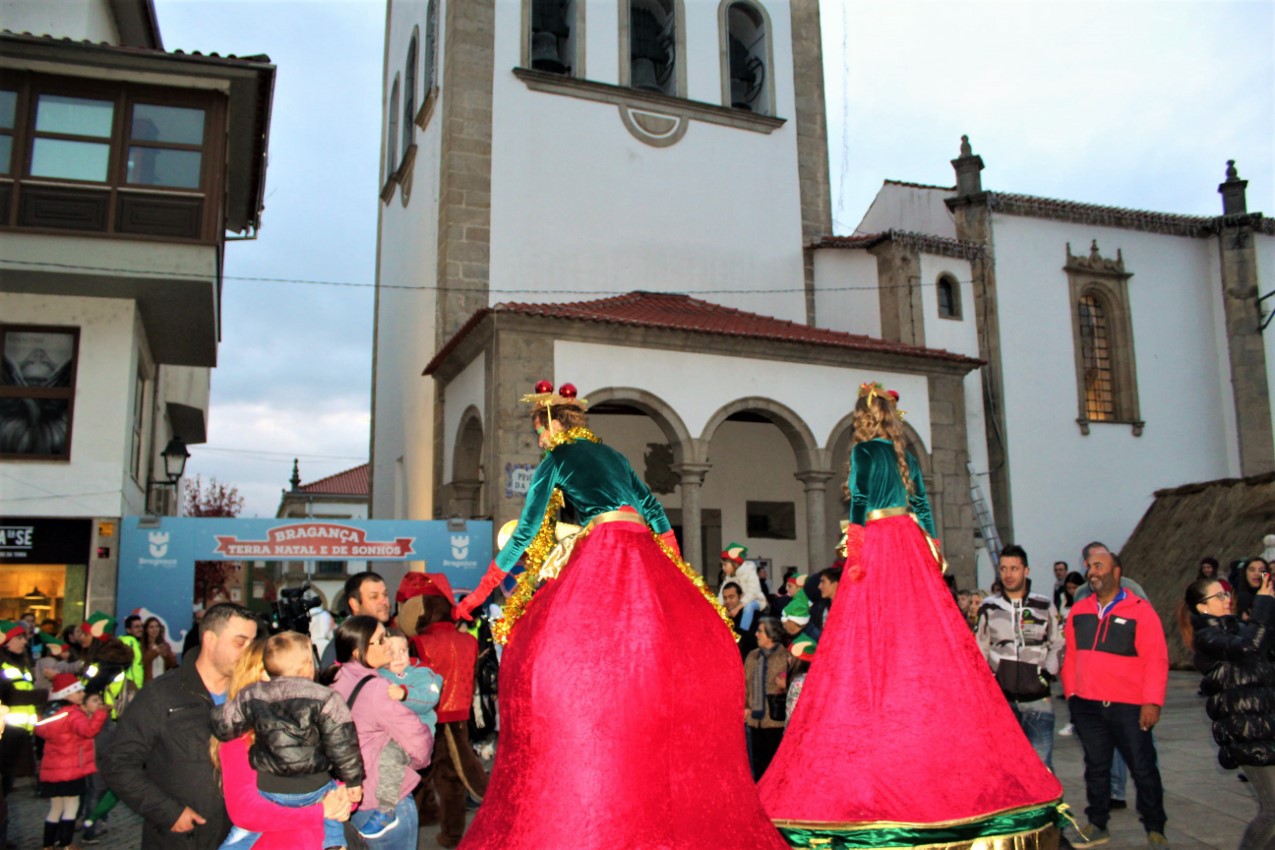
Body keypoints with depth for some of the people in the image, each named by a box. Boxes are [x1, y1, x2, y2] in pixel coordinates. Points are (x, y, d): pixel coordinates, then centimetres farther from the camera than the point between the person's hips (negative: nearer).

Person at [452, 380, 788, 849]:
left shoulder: (557, 460, 9)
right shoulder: (612, 455, 26)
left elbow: (525, 533, 8)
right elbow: (656, 512, 21)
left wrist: (478, 594, 15)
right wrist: (680, 578, 24)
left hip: (603, 555, -7)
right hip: (648, 555, 7)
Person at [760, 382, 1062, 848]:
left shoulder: (865, 450, -3)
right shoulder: (906, 456, 15)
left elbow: (860, 500, -12)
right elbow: (922, 506, 15)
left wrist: (854, 547, -12)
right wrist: (934, 549, 19)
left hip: (875, 546, -7)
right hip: (911, 547, 7)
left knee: (870, 648, -8)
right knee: (927, 642, 6)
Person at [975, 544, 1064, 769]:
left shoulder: (1044, 606, 5)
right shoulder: (989, 608, 6)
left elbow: (1058, 644, 12)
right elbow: (979, 649, 12)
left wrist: (1048, 673, -1)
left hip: (1037, 698, -1)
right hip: (1001, 698, 1)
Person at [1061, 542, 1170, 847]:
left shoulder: (1140, 610, -7)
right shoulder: (1079, 611, 8)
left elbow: (1156, 659, -11)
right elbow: (1071, 656, 12)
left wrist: (1152, 701, -15)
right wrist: (1071, 692, 8)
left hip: (1128, 707, -4)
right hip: (1087, 707, 4)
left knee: (1143, 769, 6)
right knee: (1096, 767, 14)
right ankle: (1097, 825, 25)